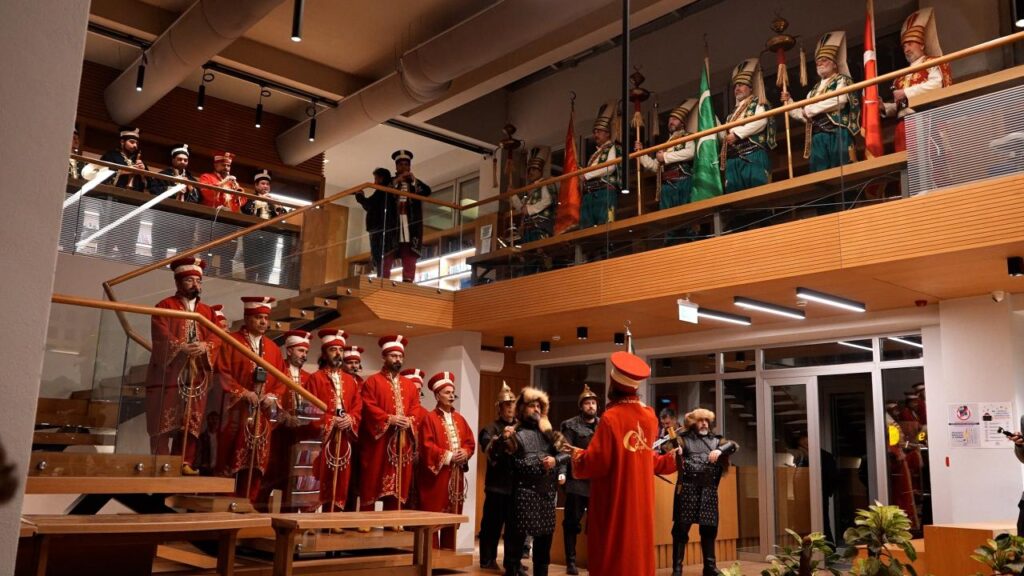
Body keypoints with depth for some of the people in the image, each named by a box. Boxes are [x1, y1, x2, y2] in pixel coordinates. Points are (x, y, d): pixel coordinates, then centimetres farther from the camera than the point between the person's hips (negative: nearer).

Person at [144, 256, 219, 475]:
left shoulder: (207, 312, 18)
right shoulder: (165, 306, 3)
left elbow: (215, 337, 5)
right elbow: (161, 336, -10)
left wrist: (204, 346, -18)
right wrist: (182, 347, -27)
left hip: (197, 376, 4)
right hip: (168, 374, -4)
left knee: (191, 423, 4)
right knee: (164, 423, -5)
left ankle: (185, 463, 8)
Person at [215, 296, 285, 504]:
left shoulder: (273, 348, 15)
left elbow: (281, 379, 13)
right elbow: (223, 372, -9)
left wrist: (273, 396, -5)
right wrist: (243, 393, -16)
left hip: (263, 413, 5)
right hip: (237, 410, -5)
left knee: (258, 461, 4)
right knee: (231, 459, -3)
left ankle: (248, 503, 11)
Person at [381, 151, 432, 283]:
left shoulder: (415, 183, 22)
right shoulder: (390, 181, 17)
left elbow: (427, 192, 2)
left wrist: (413, 180, -8)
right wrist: (397, 180, -10)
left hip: (411, 223, 1)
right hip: (393, 222, -1)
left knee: (409, 255, -7)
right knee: (388, 254, -8)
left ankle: (408, 280, -11)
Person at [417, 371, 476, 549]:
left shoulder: (459, 419, 15)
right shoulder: (429, 418, -5)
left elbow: (470, 442, 12)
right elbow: (427, 445, -13)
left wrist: (464, 453, -9)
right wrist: (448, 456, -17)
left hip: (456, 474, 6)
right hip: (435, 474, -6)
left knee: (453, 514, 9)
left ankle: (449, 551, 18)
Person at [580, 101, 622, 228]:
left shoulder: (613, 148, 8)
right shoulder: (594, 154, 29)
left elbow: (610, 168, -8)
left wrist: (587, 175, -5)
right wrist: (582, 176, 4)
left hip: (605, 191, -7)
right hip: (588, 194, 7)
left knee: (604, 226, -16)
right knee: (586, 228, -2)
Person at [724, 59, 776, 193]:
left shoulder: (758, 104, 11)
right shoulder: (734, 112, 32)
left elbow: (760, 122, -10)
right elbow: (724, 133, 31)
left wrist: (737, 134, -12)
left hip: (753, 155, -6)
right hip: (733, 159, 7)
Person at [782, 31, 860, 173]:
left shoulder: (842, 80, 10)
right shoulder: (814, 90, 29)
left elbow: (838, 100, -11)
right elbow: (804, 116, 25)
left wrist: (810, 109, -5)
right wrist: (788, 102, 14)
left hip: (837, 134, -6)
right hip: (817, 137, 6)